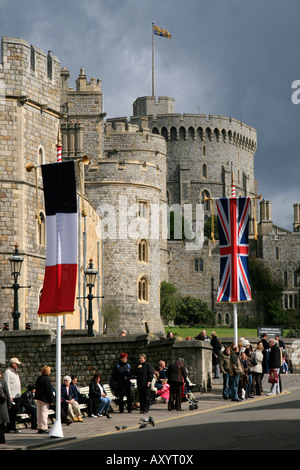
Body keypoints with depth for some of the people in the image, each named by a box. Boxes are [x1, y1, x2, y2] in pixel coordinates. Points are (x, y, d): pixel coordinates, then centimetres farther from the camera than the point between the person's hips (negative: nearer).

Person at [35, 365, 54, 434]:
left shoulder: (38, 378, 8)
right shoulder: (47, 379, -16)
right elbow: (49, 391, -16)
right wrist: (51, 400, -10)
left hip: (38, 398, 8)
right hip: (44, 399, -8)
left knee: (39, 413, 12)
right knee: (44, 412, -4)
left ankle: (39, 428, 17)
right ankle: (43, 428, -5)